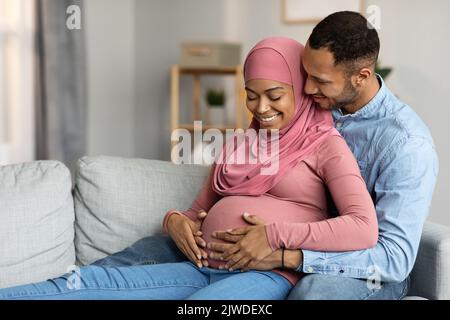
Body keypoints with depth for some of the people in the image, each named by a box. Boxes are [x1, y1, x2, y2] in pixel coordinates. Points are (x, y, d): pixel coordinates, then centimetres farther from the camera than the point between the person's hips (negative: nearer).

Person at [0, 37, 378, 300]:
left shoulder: (327, 146, 3)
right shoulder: (239, 143, 23)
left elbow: (365, 229, -12)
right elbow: (201, 210, 29)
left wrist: (277, 235, -17)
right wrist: (175, 220, 5)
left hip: (265, 276, -7)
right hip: (202, 268, 7)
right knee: (91, 282, -15)